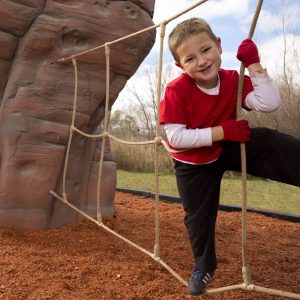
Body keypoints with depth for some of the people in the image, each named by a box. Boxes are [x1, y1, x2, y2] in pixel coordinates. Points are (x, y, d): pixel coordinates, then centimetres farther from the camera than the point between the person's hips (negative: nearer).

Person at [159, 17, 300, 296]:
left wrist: (253, 64, -27)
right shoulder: (176, 91, -28)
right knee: (198, 217, 11)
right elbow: (175, 138, -31)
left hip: (230, 146, 2)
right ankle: (204, 266, 39)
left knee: (274, 145, -23)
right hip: (194, 163, -2)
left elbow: (269, 104, -24)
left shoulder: (233, 80, -15)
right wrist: (222, 131, -32)